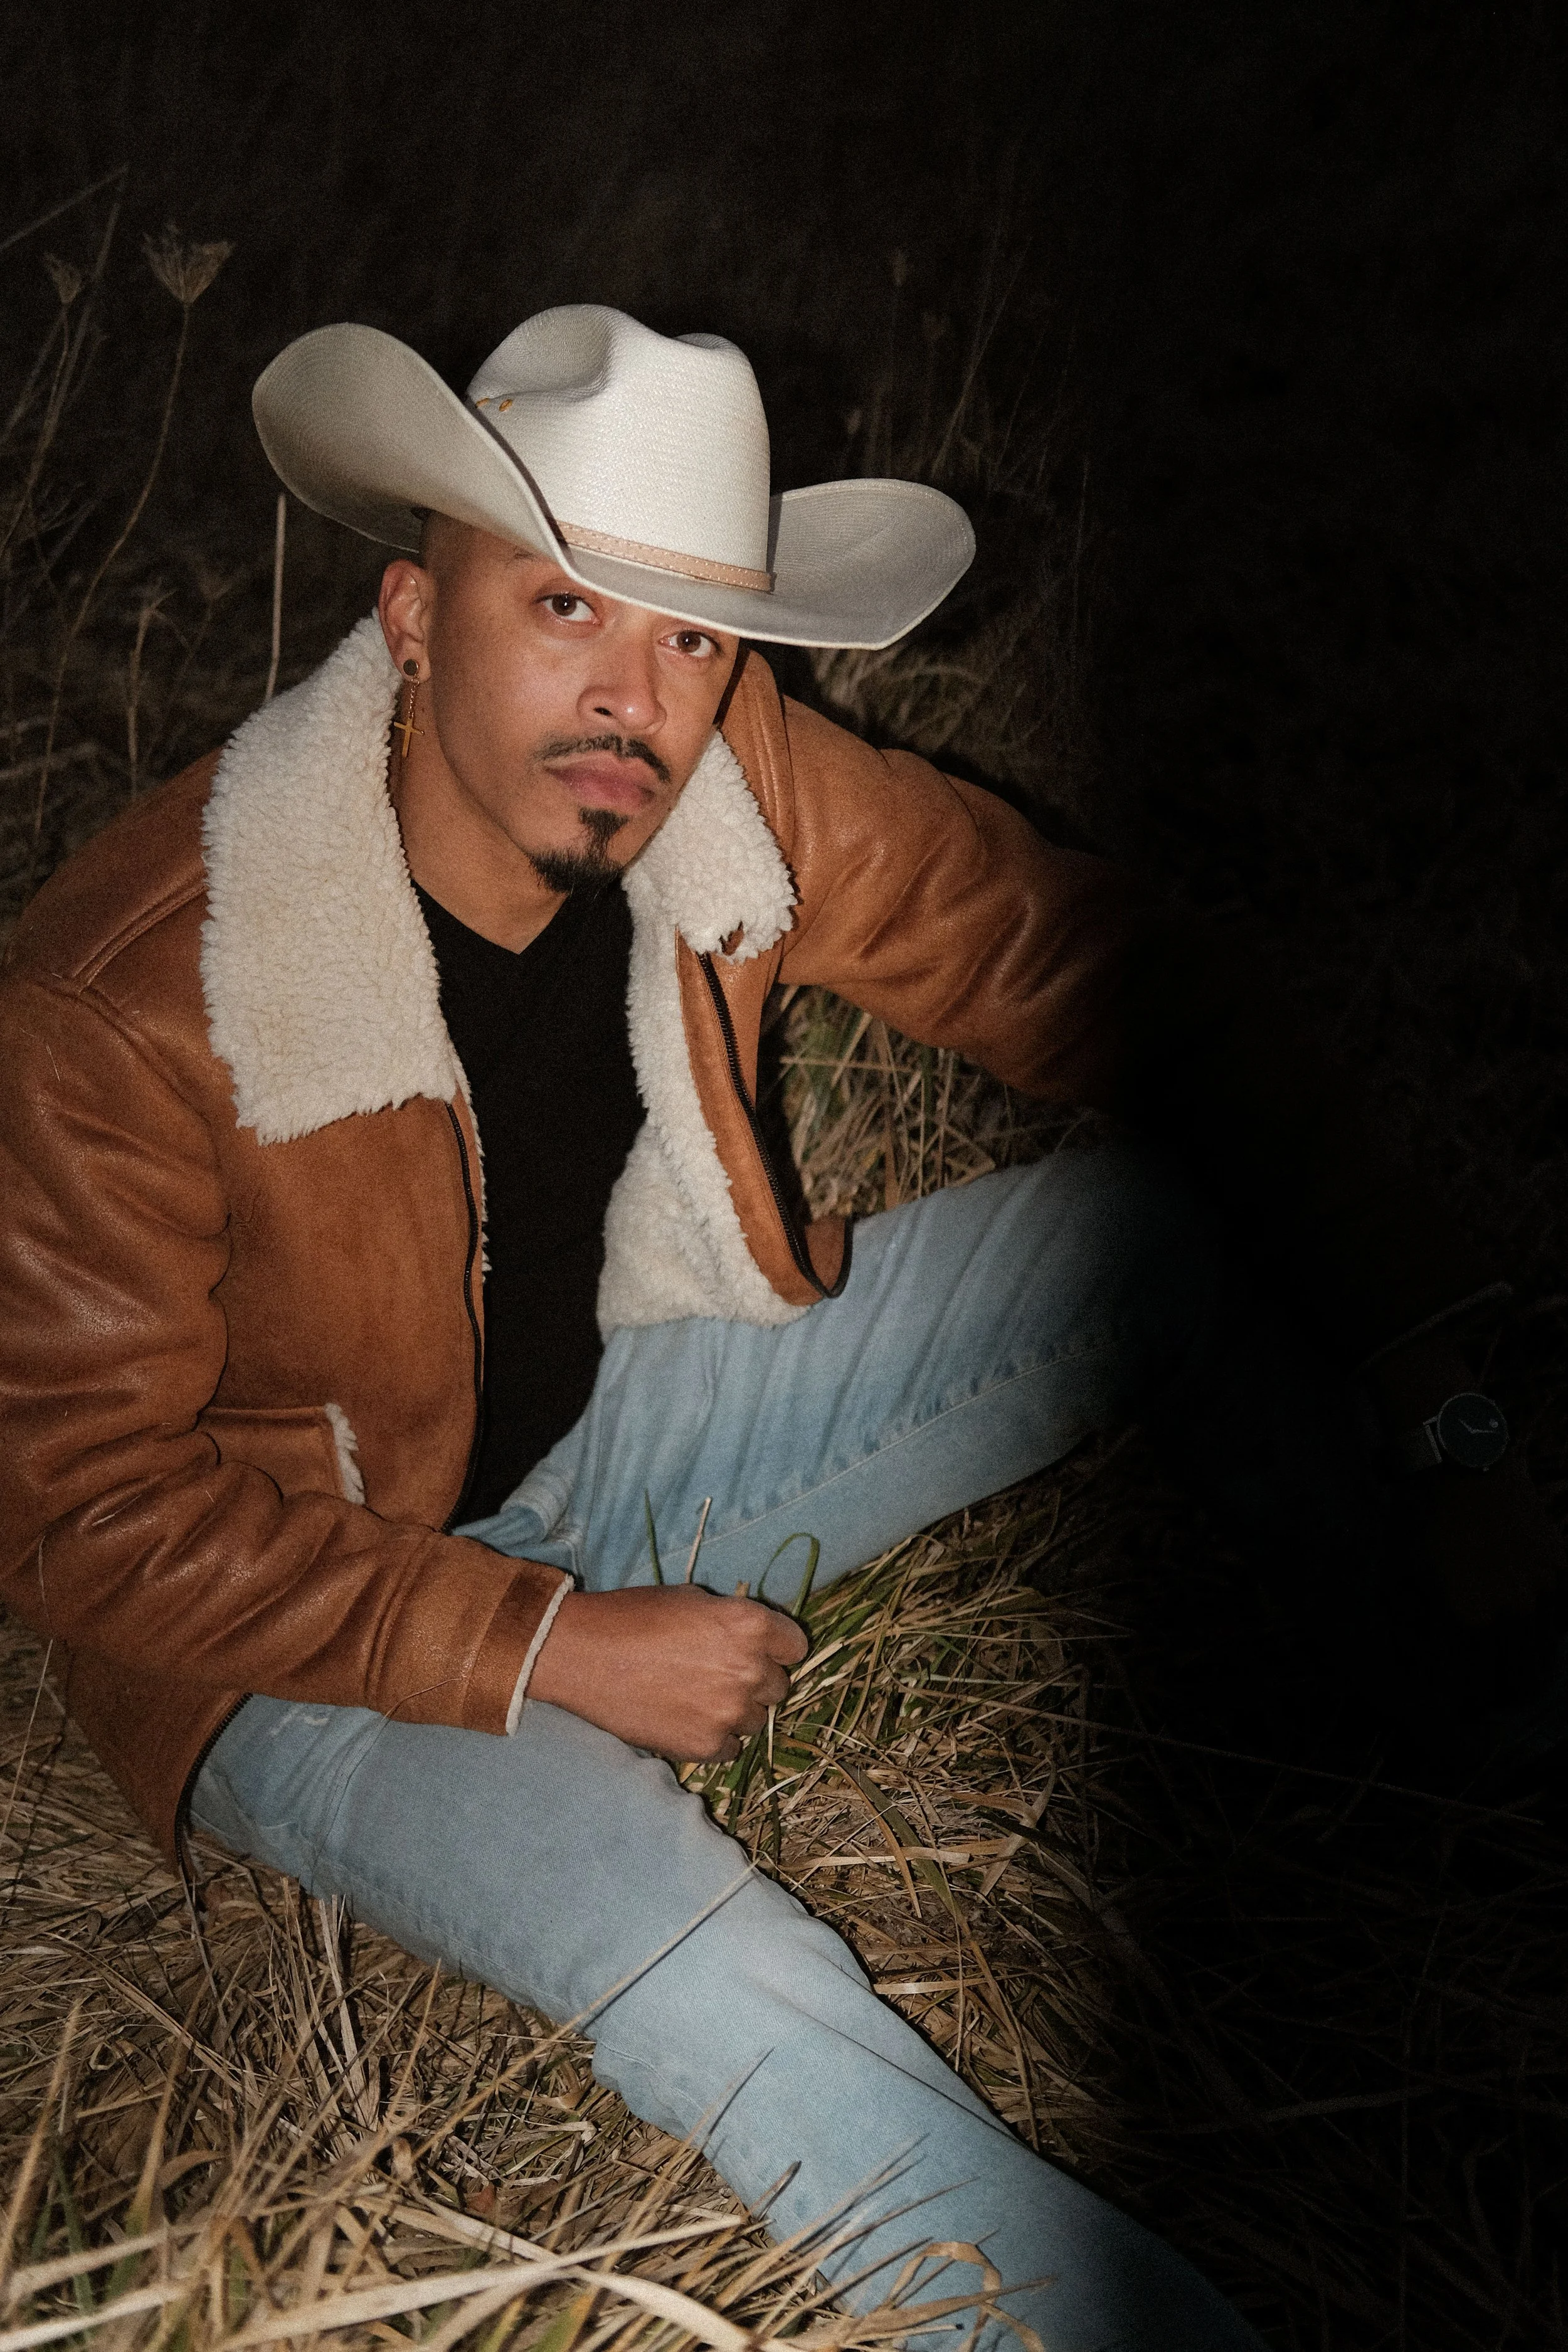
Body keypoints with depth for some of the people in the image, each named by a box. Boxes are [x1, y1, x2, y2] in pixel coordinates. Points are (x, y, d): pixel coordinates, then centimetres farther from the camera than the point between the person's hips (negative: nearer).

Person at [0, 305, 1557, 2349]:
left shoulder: (743, 789, -16)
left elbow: (1092, 980, -7)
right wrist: (546, 1650, -23)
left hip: (614, 1414, 5)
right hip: (298, 1597, -4)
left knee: (1166, 1226, -10)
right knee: (710, 1979, -32)